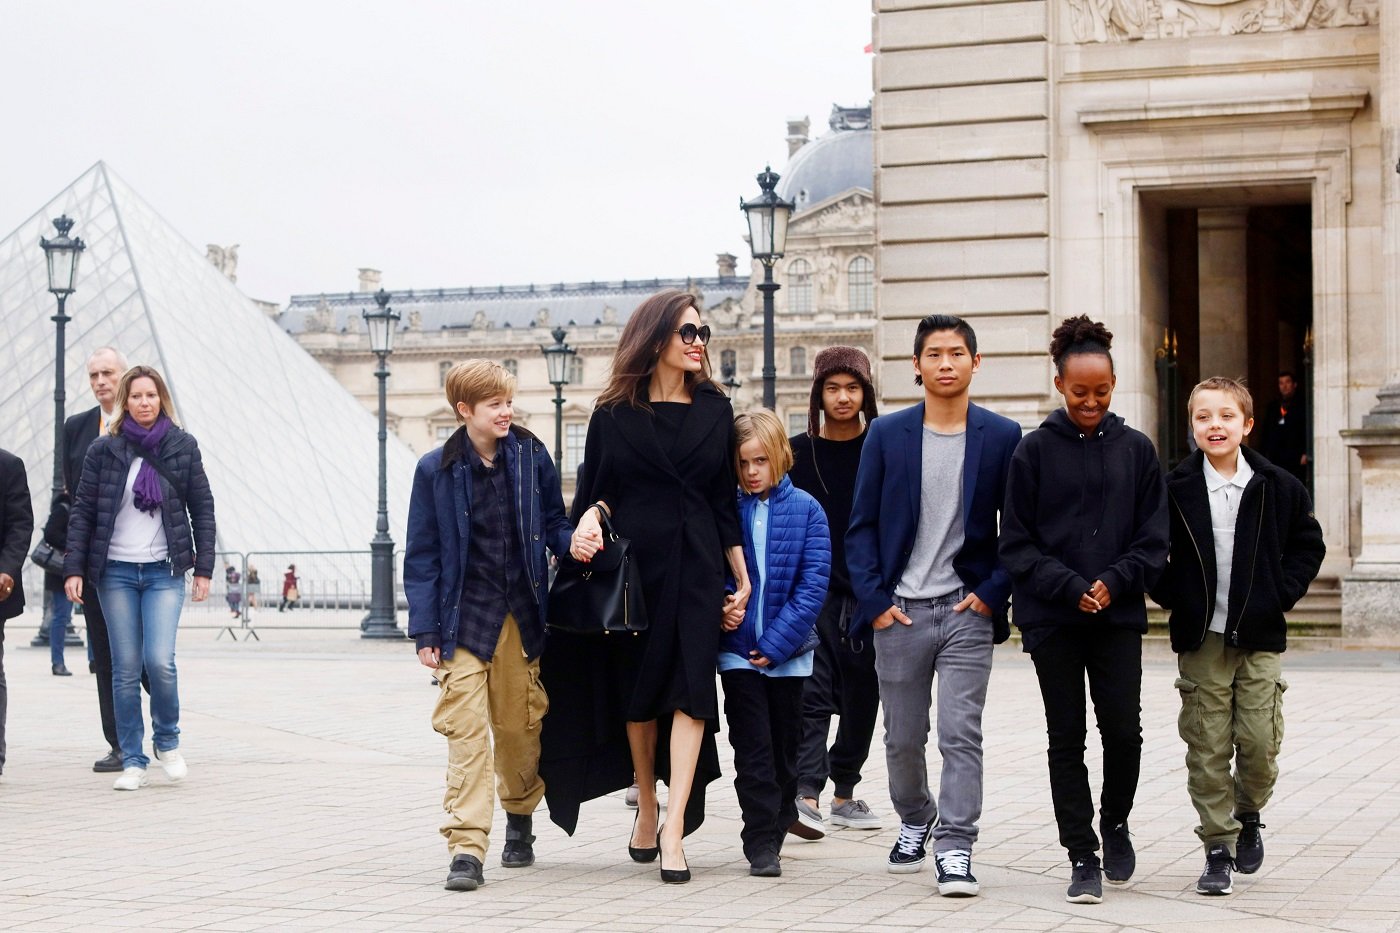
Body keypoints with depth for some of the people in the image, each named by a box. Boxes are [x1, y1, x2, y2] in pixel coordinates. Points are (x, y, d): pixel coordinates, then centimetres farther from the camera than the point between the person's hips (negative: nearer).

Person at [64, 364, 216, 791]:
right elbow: (82, 511, 3)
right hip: (116, 572, 1)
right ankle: (132, 761, 10)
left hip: (165, 571, -1)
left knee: (159, 660, -14)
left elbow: (202, 509, 7)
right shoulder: (104, 449, 2)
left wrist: (203, 568, 2)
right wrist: (74, 569, -4)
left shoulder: (183, 447, 4)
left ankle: (167, 740, 11)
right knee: (126, 669, 1)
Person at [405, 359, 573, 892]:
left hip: (522, 617, 2)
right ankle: (466, 848, -10)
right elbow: (422, 556, 0)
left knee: (521, 727, 12)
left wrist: (573, 543, -12)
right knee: (466, 731, -10)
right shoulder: (437, 470, -3)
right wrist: (425, 631, -4)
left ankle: (520, 819, 35)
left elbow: (553, 522, 12)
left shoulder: (531, 457, 2)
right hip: (465, 620, -2)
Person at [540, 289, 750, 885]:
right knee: (636, 689, 8)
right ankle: (646, 807, 27)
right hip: (632, 564, 0)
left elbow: (725, 501, 11)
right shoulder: (614, 415, 4)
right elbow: (598, 490, 6)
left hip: (697, 568, 0)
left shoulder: (716, 410, 9)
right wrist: (589, 520, -18)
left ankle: (673, 830, -15)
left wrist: (743, 579, 9)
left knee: (691, 690, -12)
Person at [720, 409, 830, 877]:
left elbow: (813, 584, -6)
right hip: (737, 649, -1)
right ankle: (761, 844, -4)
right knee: (753, 748, -5)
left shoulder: (806, 510, -2)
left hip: (787, 651, 1)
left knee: (784, 747, 10)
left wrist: (777, 642, -12)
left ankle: (774, 832, 25)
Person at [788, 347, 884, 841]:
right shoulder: (796, 452, 3)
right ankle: (805, 793, -21)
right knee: (812, 694, -13)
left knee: (862, 698, 9)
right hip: (814, 595, -1)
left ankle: (844, 793, 21)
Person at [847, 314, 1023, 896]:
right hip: (899, 610, 2)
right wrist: (874, 600, -4)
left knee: (961, 733, -10)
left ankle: (954, 848, -5)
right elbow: (861, 526, 5)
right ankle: (914, 821, 34)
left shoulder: (1002, 437, 2)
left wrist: (993, 593, -5)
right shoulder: (887, 434, 4)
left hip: (967, 610, -1)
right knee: (903, 737, 11)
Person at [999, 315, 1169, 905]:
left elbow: (1154, 539, 5)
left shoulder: (1135, 450, 5)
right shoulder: (1034, 451, 0)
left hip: (1119, 616, 1)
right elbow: (1016, 543, -1)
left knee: (1123, 729, -5)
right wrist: (1069, 587, -13)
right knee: (1066, 739, 3)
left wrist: (1114, 581, -12)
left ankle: (1115, 824, 23)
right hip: (1051, 618, -1)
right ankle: (1083, 857, 11)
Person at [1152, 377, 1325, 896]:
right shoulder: (1174, 489, -1)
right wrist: (1173, 597, -1)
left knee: (1260, 745, -3)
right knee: (1207, 750, -1)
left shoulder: (1279, 487, 2)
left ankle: (1248, 816, 26)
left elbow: (1308, 545, 12)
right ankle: (1218, 848, 9)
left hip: (1260, 638, 0)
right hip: (1201, 640, 0)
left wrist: (1282, 594, 1)